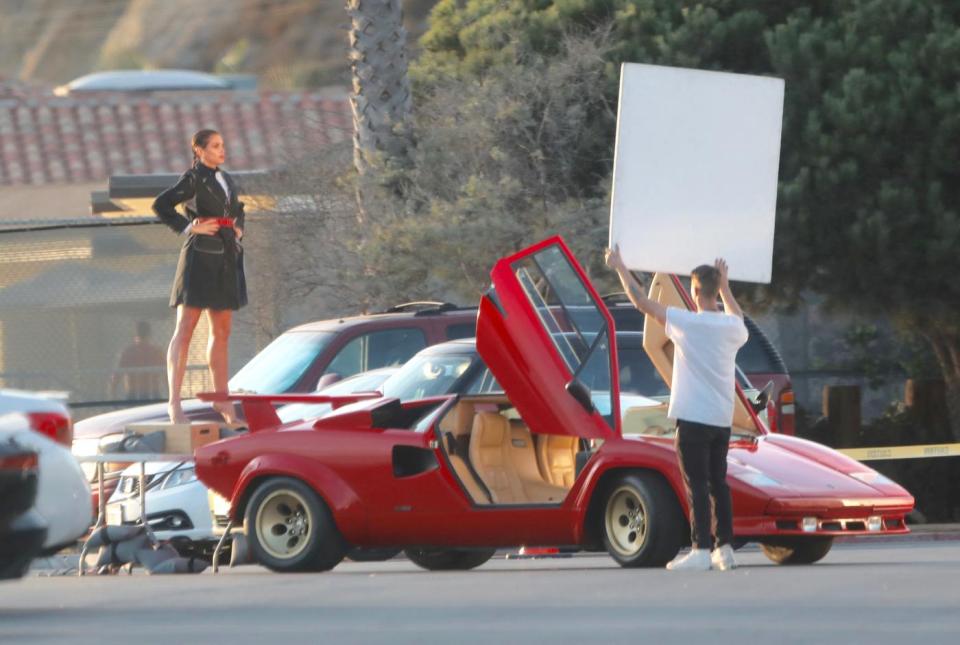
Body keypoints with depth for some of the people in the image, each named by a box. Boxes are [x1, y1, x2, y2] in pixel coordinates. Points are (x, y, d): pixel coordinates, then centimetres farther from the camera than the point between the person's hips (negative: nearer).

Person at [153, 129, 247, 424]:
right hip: (200, 256, -8)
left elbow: (237, 209, 34)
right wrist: (189, 227, -15)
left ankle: (221, 399, 17)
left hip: (226, 259, 8)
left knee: (221, 333, 11)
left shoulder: (226, 180, 16)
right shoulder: (193, 179, -7)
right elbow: (161, 205, -15)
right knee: (185, 330, -9)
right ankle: (174, 402, -12)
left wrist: (238, 229, 15)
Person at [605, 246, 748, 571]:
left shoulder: (688, 323, -13)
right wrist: (725, 286, 42)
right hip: (722, 419, 6)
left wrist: (620, 268, 5)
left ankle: (701, 550, -13)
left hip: (694, 418, -6)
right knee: (718, 483, 11)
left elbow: (642, 302, -6)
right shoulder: (732, 327, 4)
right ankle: (724, 547, 10)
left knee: (697, 485, -8)